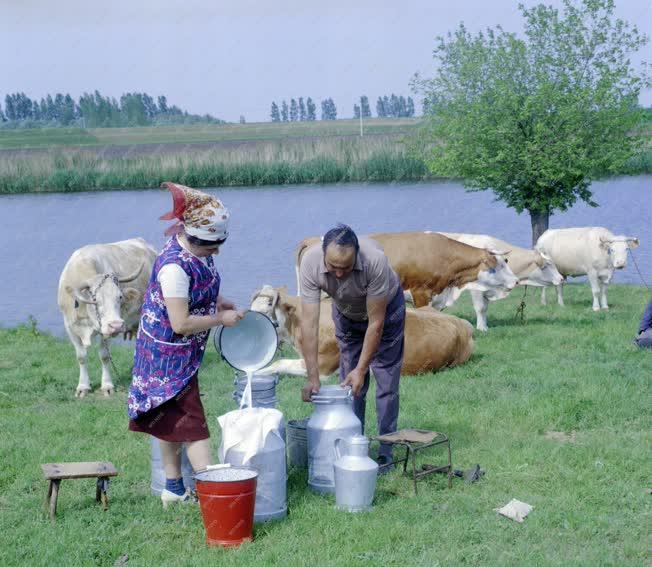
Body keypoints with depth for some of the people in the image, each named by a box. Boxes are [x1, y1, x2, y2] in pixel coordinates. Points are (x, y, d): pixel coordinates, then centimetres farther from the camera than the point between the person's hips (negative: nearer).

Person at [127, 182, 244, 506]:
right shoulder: (175, 267, -31)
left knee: (173, 420, 17)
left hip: (181, 354, 9)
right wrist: (221, 319, -18)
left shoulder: (196, 250, -3)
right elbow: (181, 324, -29)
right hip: (168, 354, -9)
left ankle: (173, 490, 27)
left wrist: (216, 302, 3)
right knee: (190, 421, -7)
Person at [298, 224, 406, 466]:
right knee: (349, 383, 3)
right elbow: (309, 322, -32)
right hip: (346, 313, 3)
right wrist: (313, 377, -35)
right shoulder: (310, 262, -34)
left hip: (385, 308, -3)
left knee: (386, 381, -6)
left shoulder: (375, 260, -42)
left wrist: (361, 369, -30)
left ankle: (385, 452, 1)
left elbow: (376, 322, -33)